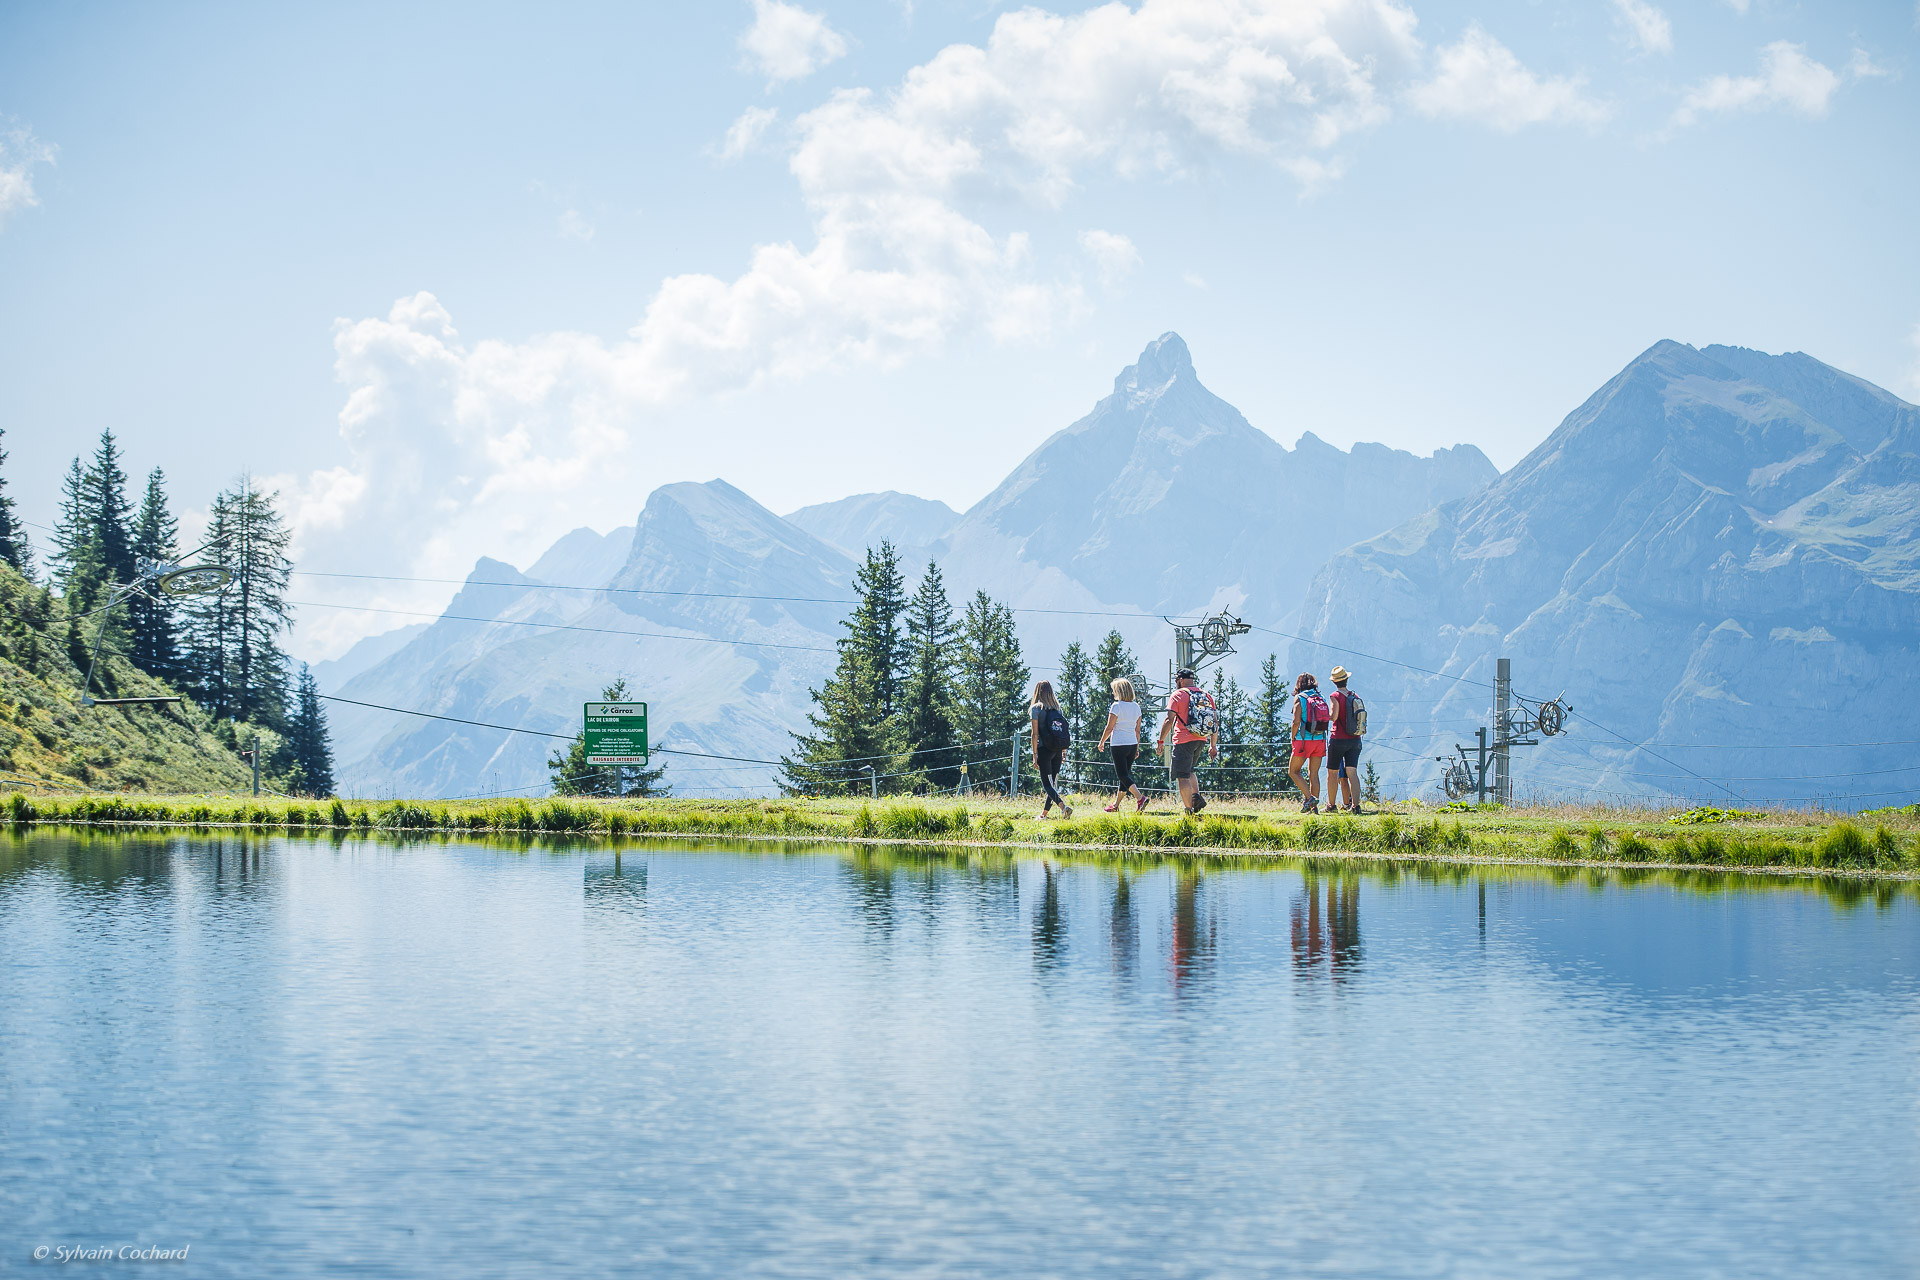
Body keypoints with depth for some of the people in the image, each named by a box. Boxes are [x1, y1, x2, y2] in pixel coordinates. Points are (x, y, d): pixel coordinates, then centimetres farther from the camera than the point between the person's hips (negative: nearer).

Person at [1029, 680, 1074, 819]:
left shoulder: (1037, 708, -6)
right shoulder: (1058, 708, 9)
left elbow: (1035, 734, -9)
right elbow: (1065, 731, 9)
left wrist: (1035, 755, -7)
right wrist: (1064, 751, 15)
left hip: (1044, 749, -5)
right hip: (1058, 750, 5)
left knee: (1047, 783, -5)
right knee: (1053, 782, 13)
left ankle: (1064, 806, -25)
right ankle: (1045, 812, 20)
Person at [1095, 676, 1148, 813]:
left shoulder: (1116, 706, -11)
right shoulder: (1136, 707, 8)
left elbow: (1109, 728, -10)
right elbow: (1137, 730, 12)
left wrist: (1101, 743, 2)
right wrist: (1137, 748, 18)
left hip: (1119, 744, -7)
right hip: (1132, 744, 7)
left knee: (1122, 775, -6)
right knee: (1125, 774, 13)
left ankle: (1140, 797, -24)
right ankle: (1116, 804, 21)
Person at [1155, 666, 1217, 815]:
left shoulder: (1178, 695, -5)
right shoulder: (1207, 696, 12)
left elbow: (1169, 720, -11)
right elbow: (1215, 722, 14)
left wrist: (1161, 741, -4)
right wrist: (1213, 746, 20)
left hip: (1184, 740, -6)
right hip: (1201, 740, 6)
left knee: (1183, 776, -2)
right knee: (1189, 771, 23)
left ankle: (1188, 810, -6)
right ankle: (1196, 796, 0)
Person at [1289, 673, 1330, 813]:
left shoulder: (1299, 698, -6)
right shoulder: (1321, 699, 9)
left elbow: (1296, 721, -13)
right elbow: (1327, 719, 7)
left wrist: (1293, 739, 0)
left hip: (1304, 740, -5)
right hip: (1320, 740, 5)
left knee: (1293, 771, 7)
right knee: (1314, 774, 10)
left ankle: (1309, 797, -9)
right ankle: (1314, 807, 6)